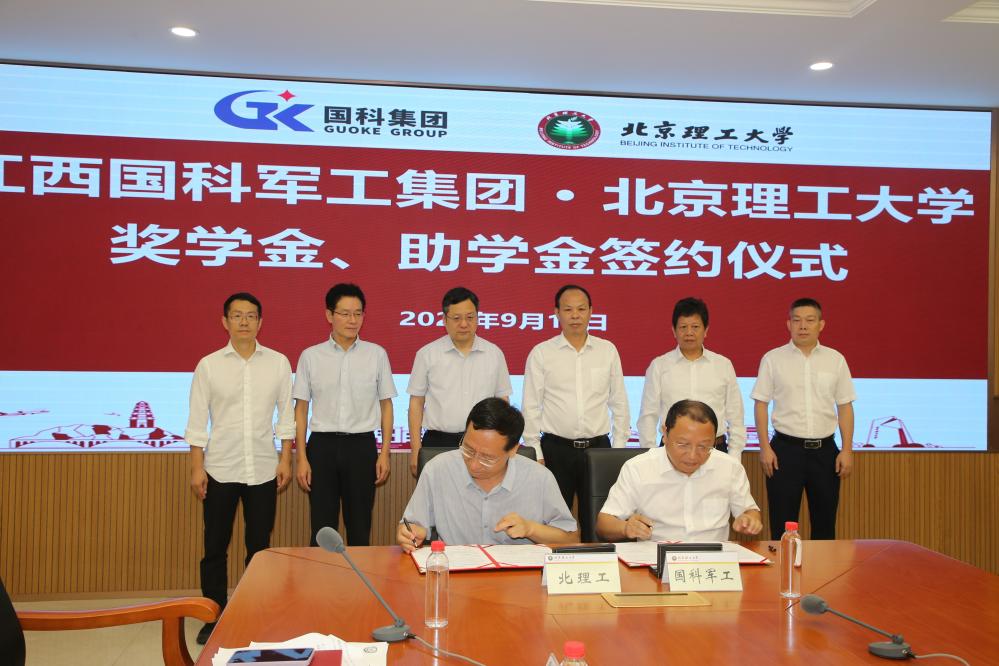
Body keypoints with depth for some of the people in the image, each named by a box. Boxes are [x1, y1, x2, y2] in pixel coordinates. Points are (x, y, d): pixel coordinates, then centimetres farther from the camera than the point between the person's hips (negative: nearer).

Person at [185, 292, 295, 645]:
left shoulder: (278, 363, 1)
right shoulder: (209, 365, -1)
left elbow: (286, 414, 5)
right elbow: (197, 420, 1)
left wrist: (285, 459, 1)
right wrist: (197, 467, -3)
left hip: (263, 469, 1)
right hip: (220, 469, 0)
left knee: (259, 545, 10)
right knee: (215, 547, 7)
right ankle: (214, 618, 19)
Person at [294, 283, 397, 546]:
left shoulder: (377, 354, 2)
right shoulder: (311, 356, 1)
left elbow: (386, 405, 7)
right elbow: (301, 408, 5)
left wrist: (384, 453, 1)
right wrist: (301, 457, -1)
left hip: (362, 446, 0)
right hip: (322, 445, 0)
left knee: (360, 528, 8)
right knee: (322, 529, 6)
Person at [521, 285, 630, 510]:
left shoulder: (608, 350, 6)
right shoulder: (541, 353, 0)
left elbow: (619, 403, 10)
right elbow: (531, 408, 1)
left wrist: (619, 447, 7)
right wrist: (535, 453, -2)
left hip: (598, 447, 2)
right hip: (555, 449, -1)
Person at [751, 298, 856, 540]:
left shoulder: (835, 360, 4)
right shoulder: (773, 359, -1)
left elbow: (845, 407, 6)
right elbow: (761, 404, 0)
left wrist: (847, 450, 1)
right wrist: (765, 447, -6)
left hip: (825, 449, 2)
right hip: (786, 448, -2)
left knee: (825, 522, 11)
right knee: (782, 523, 3)